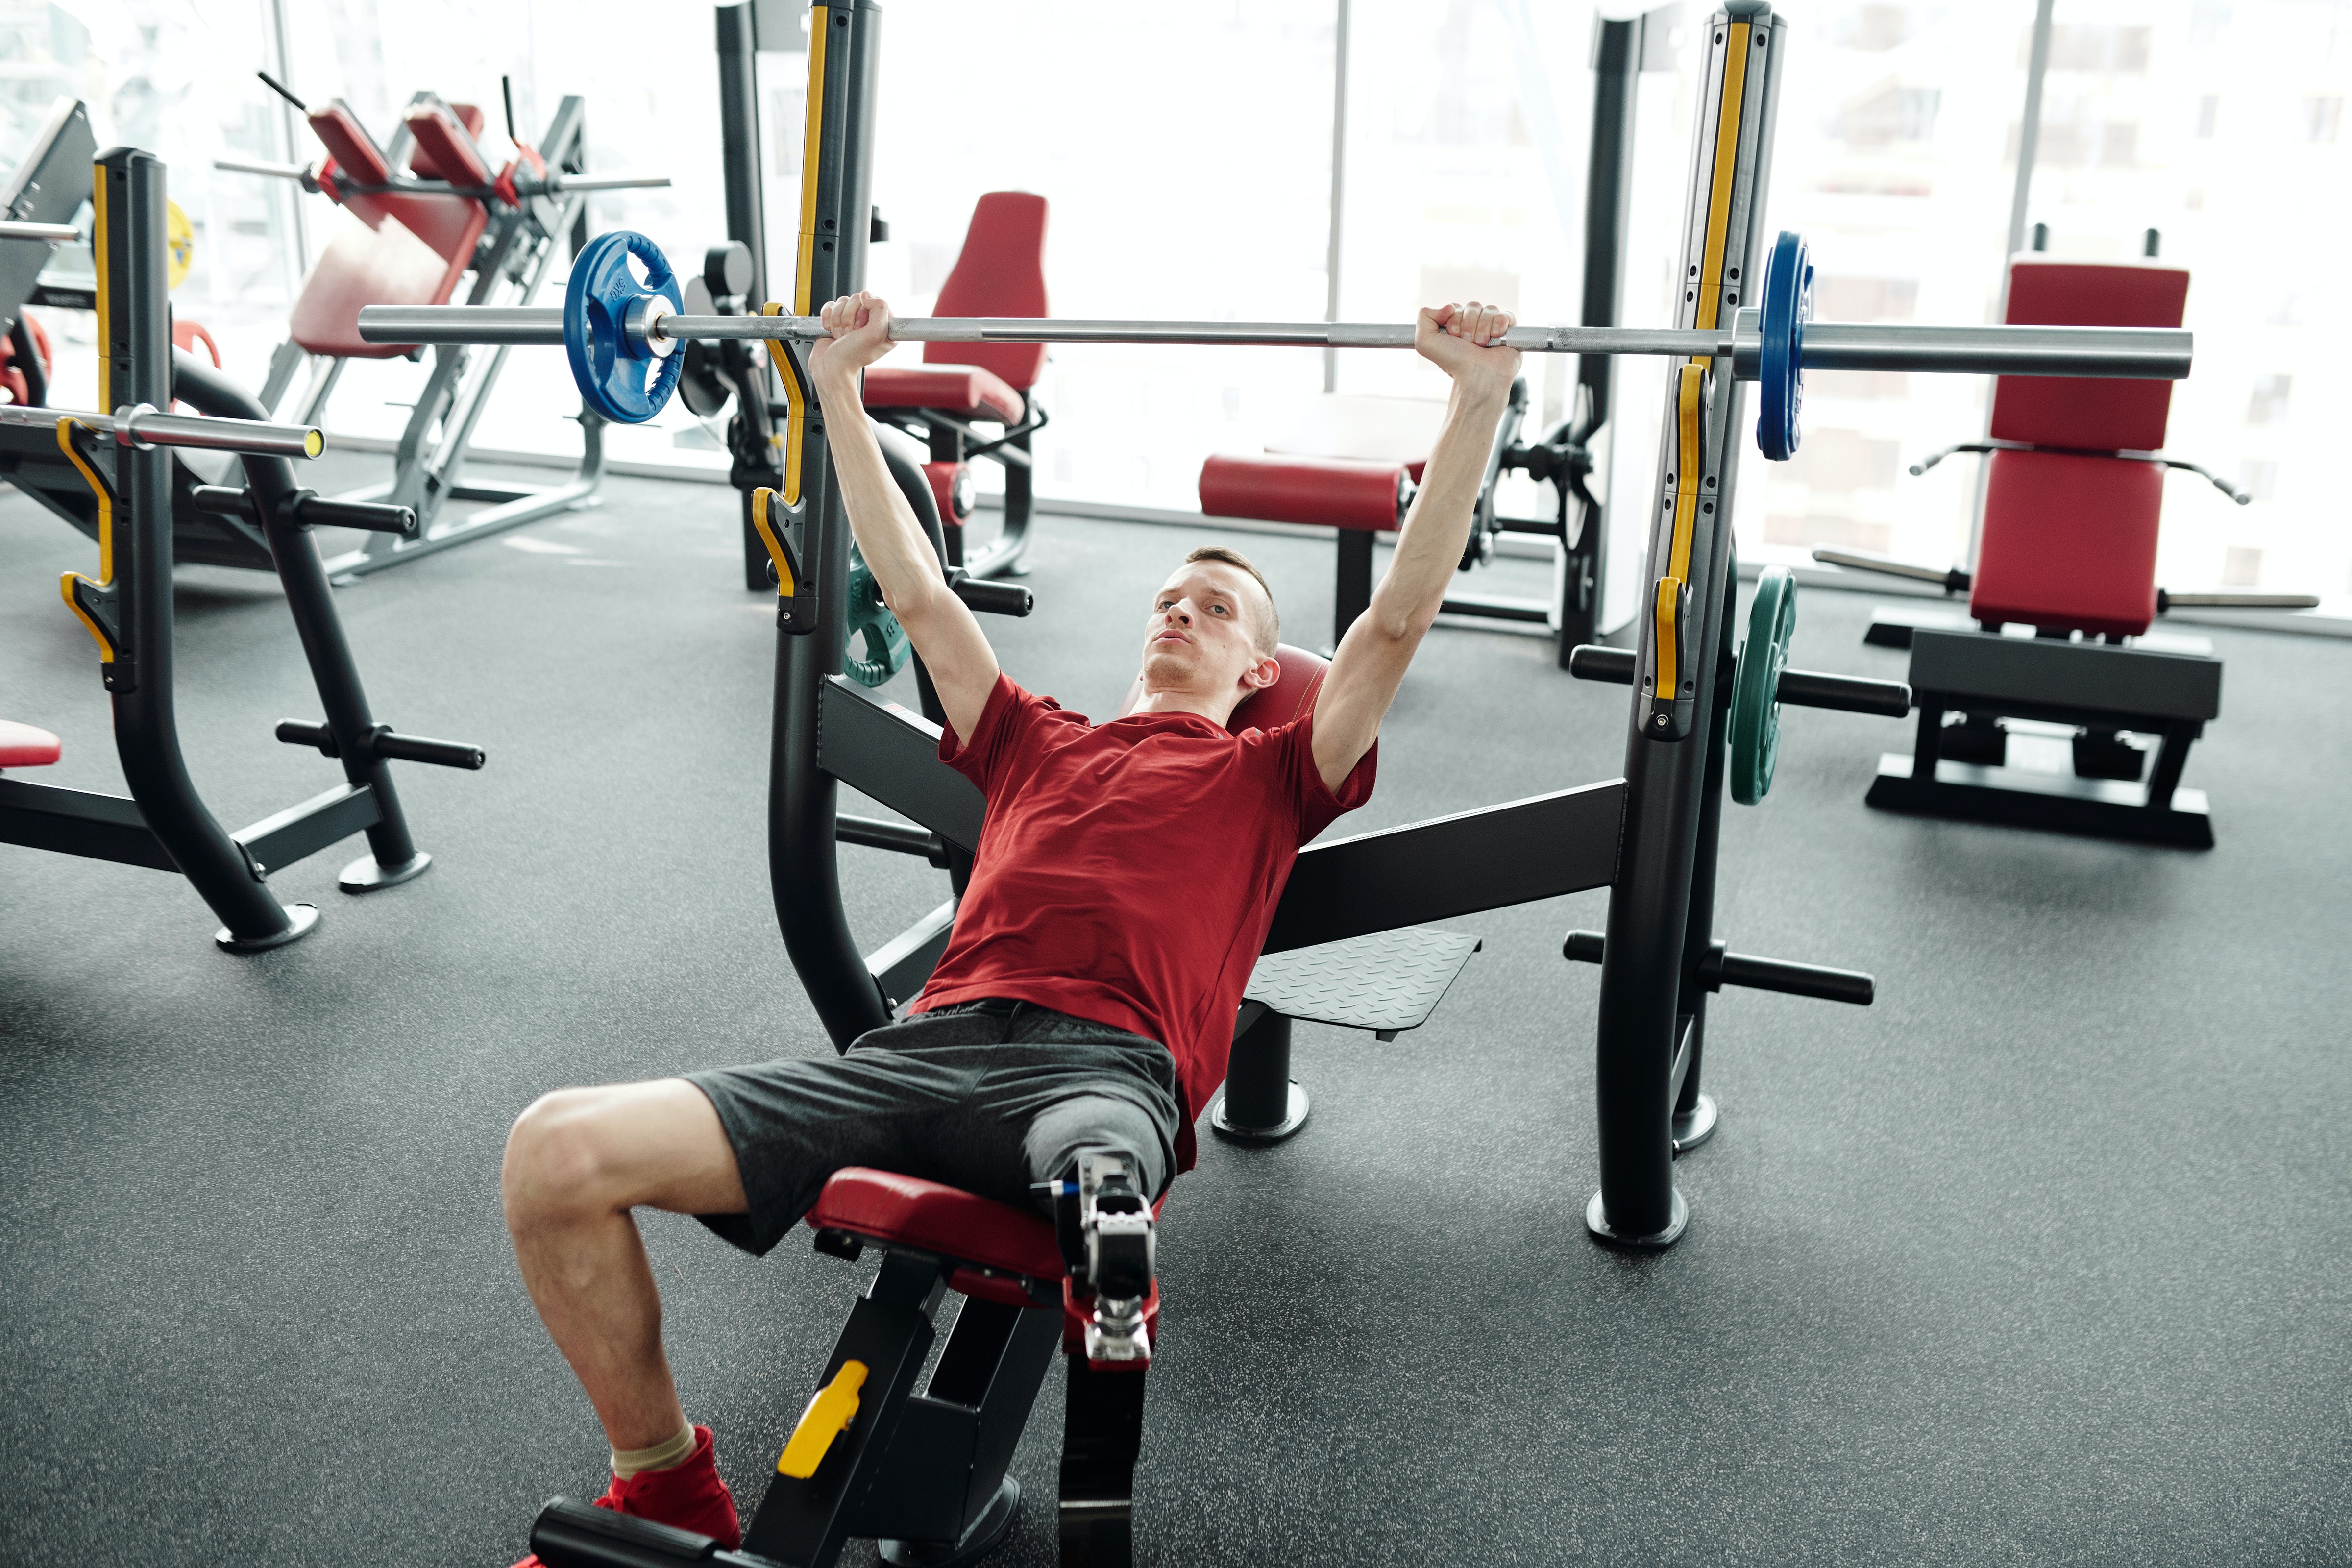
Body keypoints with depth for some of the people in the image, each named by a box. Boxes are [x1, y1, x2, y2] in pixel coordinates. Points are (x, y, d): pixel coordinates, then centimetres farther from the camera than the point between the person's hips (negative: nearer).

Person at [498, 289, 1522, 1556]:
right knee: (556, 1151, -15)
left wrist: (1479, 401, 15)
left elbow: (1398, 619, 18)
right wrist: (838, 391, 38)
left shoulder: (1270, 774, 25)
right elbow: (916, 592, 36)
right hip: (923, 1049, 4)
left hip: (1101, 1068, -4)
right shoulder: (1035, 744, 34)